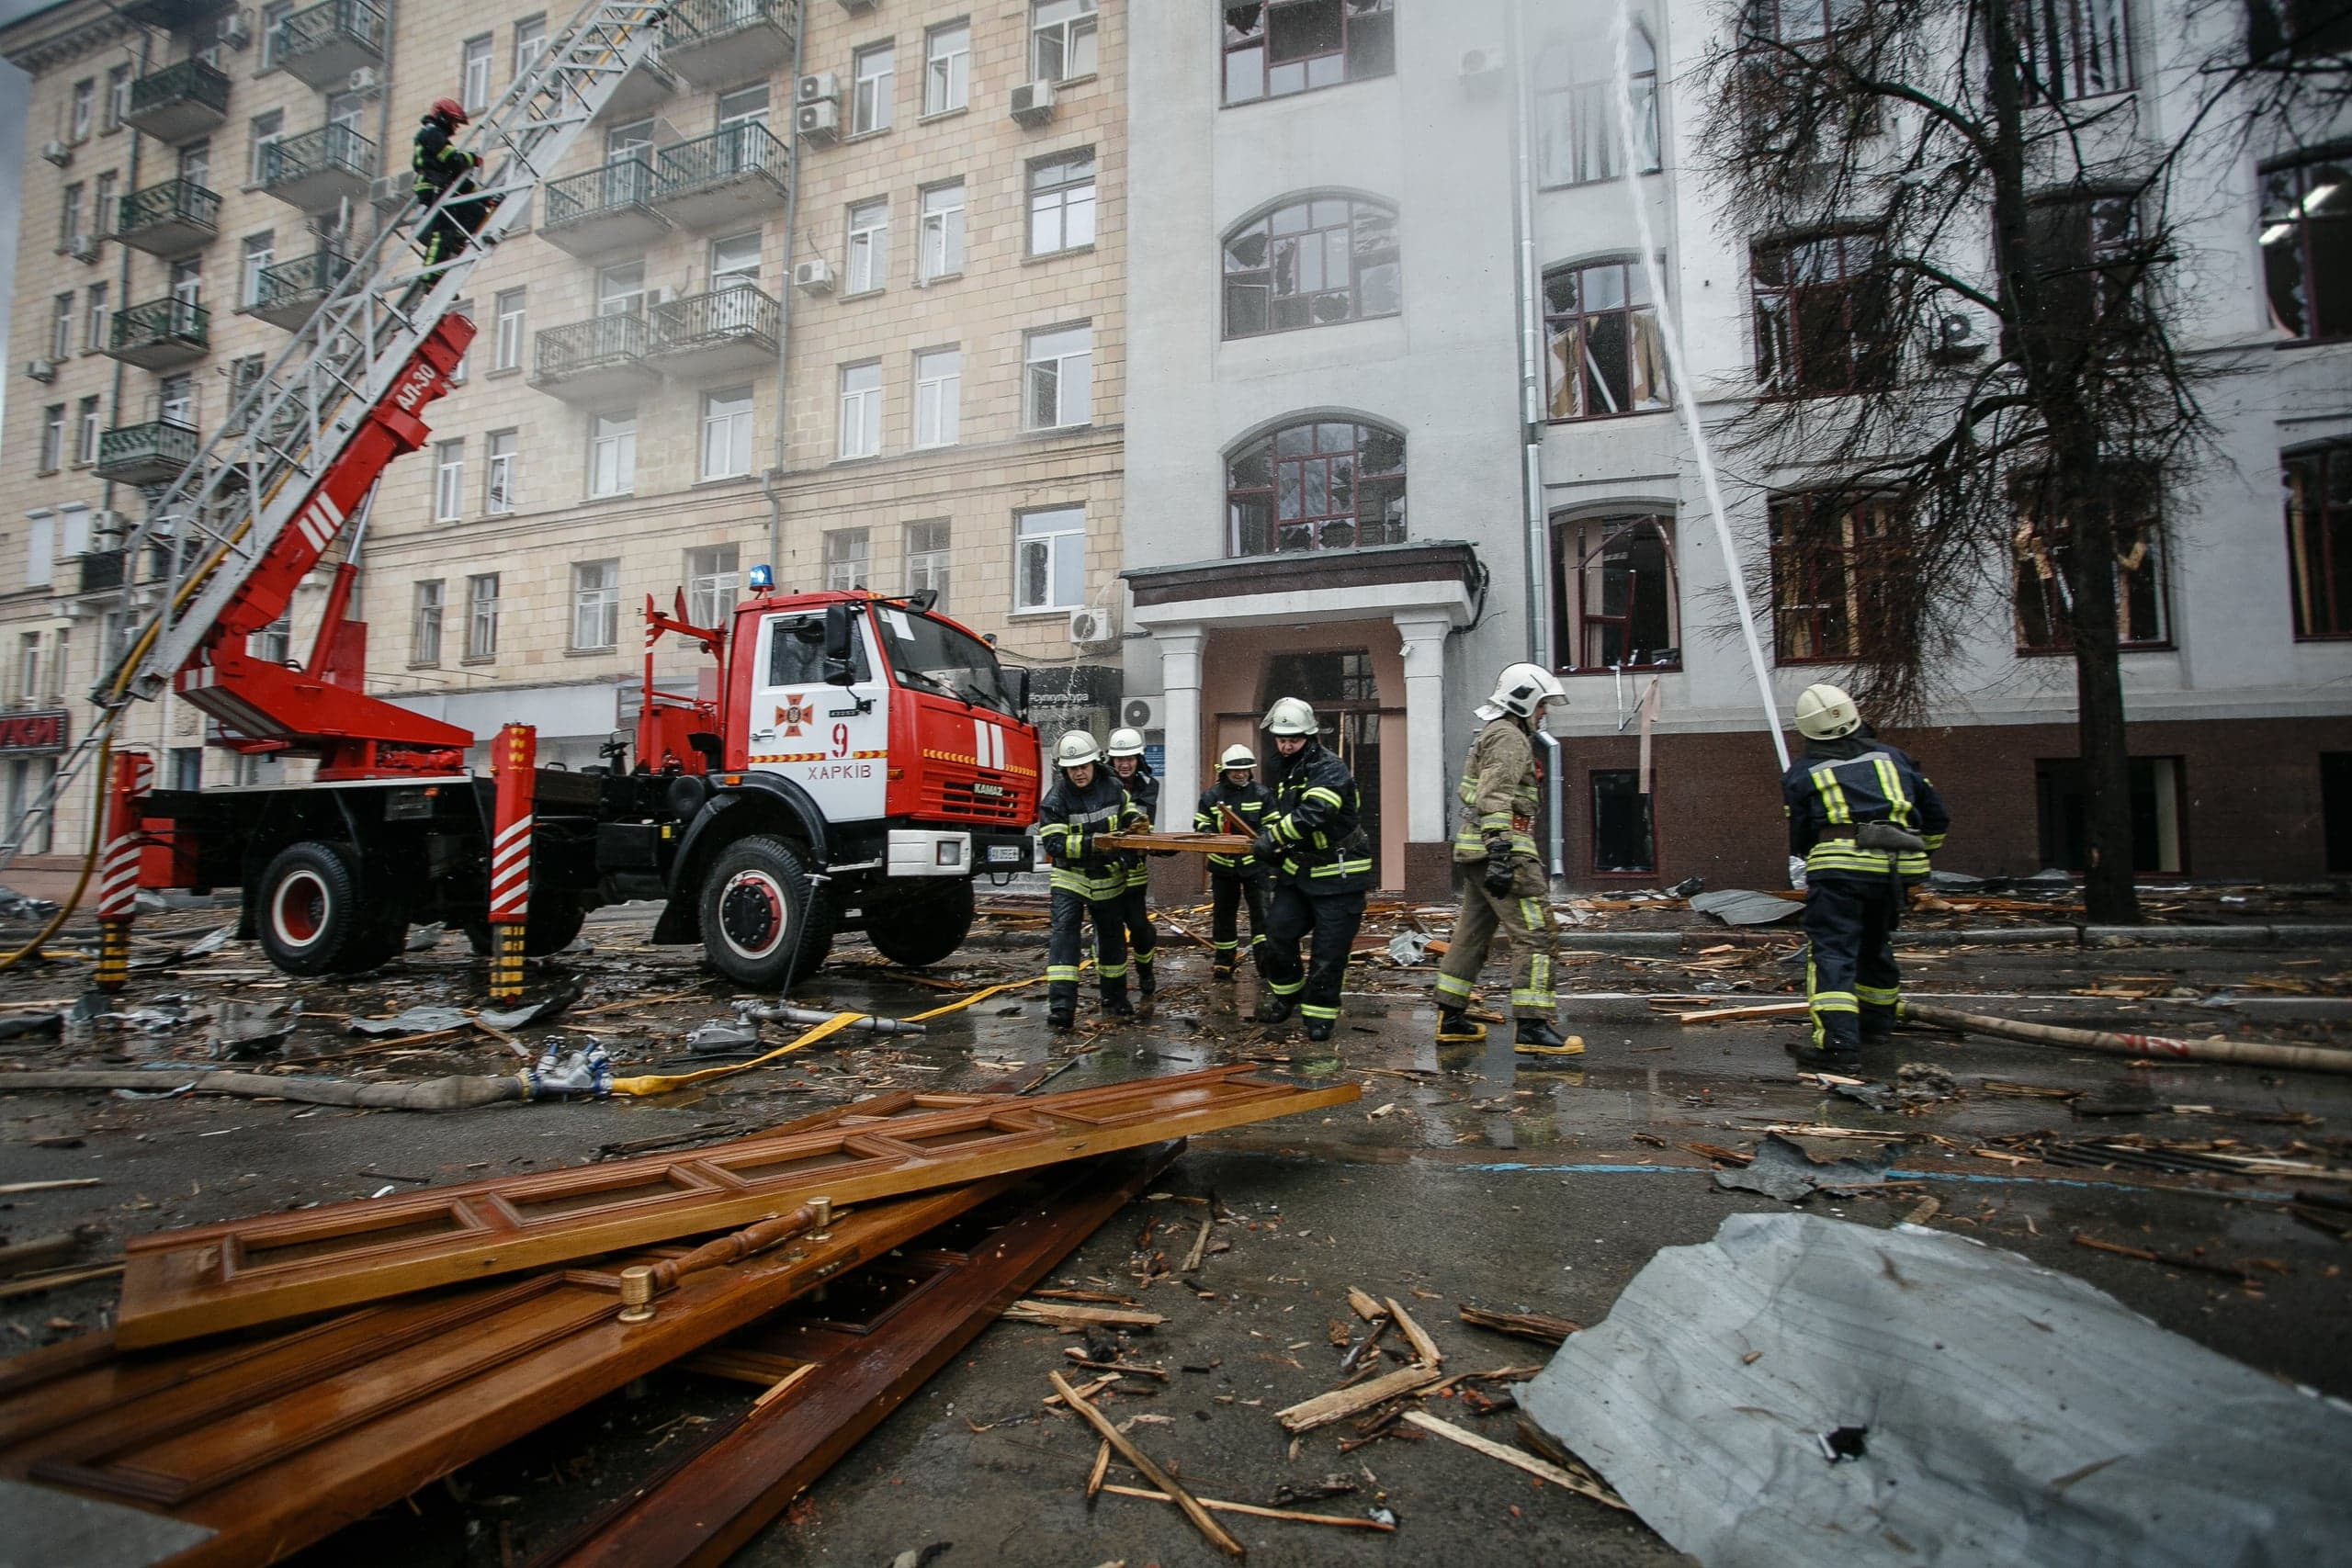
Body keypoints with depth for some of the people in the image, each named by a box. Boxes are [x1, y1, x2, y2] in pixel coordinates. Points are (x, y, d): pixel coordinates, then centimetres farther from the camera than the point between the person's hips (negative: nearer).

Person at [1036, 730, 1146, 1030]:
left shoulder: (1112, 788, -2)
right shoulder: (1055, 799, -14)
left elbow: (1129, 816, 16)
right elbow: (1054, 844, -21)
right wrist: (1090, 844, -32)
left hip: (1108, 877, 4)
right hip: (1070, 878, -4)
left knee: (1112, 936, 14)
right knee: (1064, 932, -18)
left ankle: (1114, 998, 32)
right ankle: (1061, 1005, -20)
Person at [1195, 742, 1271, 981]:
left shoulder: (1261, 794, -1)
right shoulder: (1211, 796, 1)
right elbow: (1201, 825, 6)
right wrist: (1212, 836, -15)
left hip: (1254, 862, -1)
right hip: (1223, 864, 2)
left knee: (1261, 911, -7)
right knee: (1223, 914, 10)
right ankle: (1223, 962, 22)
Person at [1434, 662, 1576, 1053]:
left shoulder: (1494, 734, 23)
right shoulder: (1509, 737, -9)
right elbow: (1495, 800, -21)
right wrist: (1501, 854, -28)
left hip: (1476, 850, 11)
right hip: (1500, 847, -11)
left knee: (1471, 934, 12)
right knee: (1536, 936, -9)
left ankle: (1451, 1019, 16)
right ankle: (1532, 1027, -10)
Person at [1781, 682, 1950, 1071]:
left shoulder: (1801, 773, 10)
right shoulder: (1890, 757, 20)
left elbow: (1800, 839, 15)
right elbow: (1936, 815, 24)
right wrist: (1922, 851, 38)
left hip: (1839, 865, -5)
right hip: (1893, 867, 5)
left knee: (1833, 952, -7)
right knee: (1875, 946, 24)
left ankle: (1837, 1040, -21)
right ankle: (1876, 1023, 39)